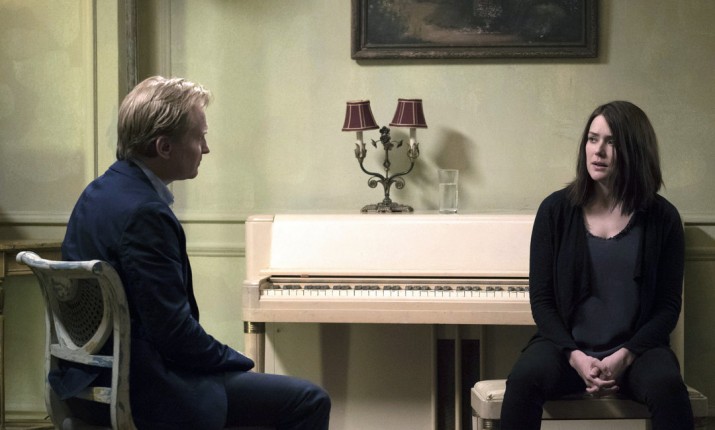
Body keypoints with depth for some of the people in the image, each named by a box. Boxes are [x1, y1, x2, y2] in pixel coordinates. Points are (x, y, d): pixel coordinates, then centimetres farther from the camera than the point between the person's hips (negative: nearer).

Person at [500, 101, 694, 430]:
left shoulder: (662, 217, 1)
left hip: (635, 349, 0)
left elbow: (667, 306, 2)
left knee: (668, 386, -33)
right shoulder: (556, 209, 1)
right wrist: (575, 357, -13)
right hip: (566, 346, 0)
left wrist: (624, 356, -13)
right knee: (523, 380, -32)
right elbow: (542, 300, 1)